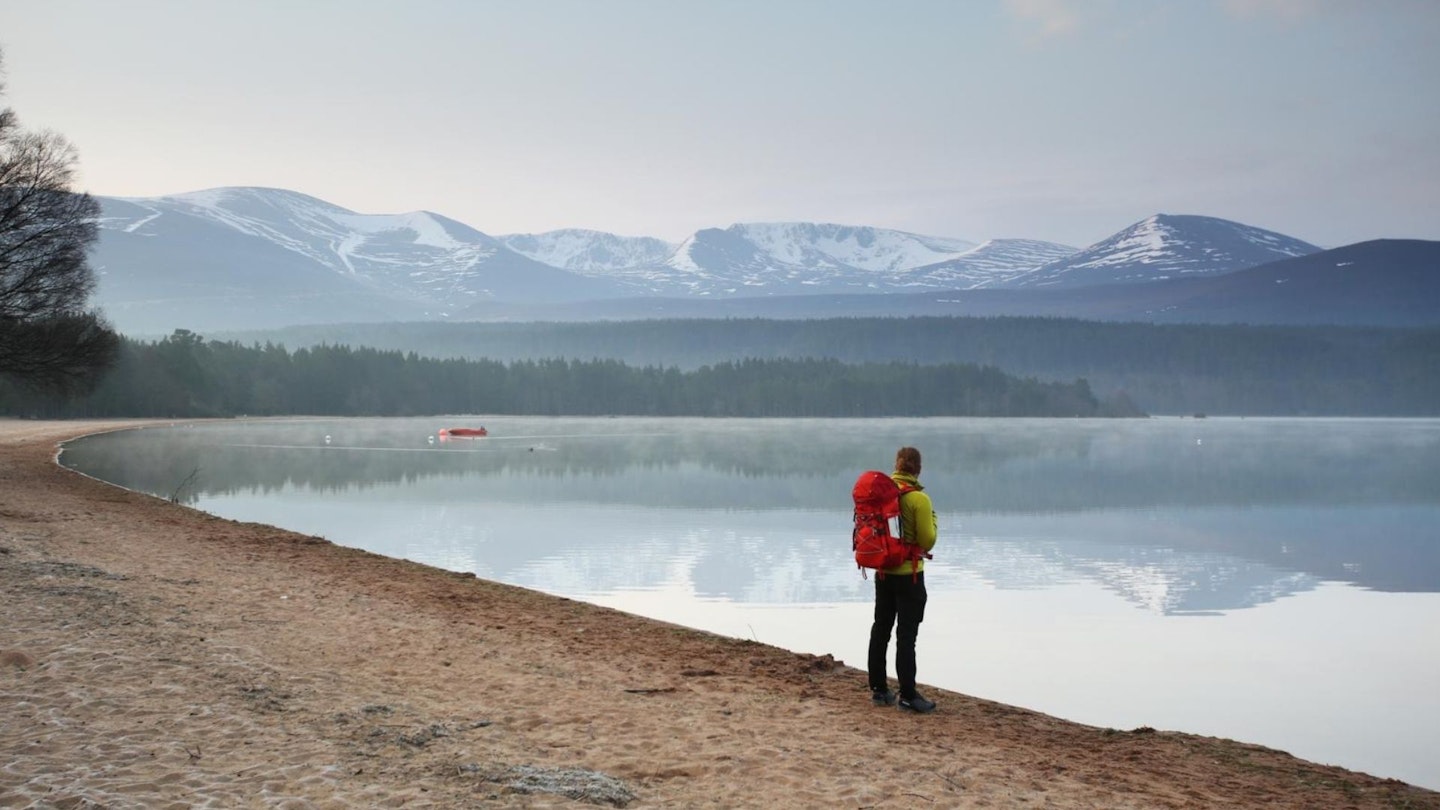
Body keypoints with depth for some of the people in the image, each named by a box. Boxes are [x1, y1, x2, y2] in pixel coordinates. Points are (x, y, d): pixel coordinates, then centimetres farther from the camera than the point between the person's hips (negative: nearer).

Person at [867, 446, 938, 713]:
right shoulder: (919, 499, -16)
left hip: (882, 572, 5)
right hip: (909, 574, -5)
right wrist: (932, 520, 3)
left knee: (881, 629, 13)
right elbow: (927, 541, -13)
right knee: (906, 634, -2)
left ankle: (878, 689, 19)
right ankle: (907, 696, 0)